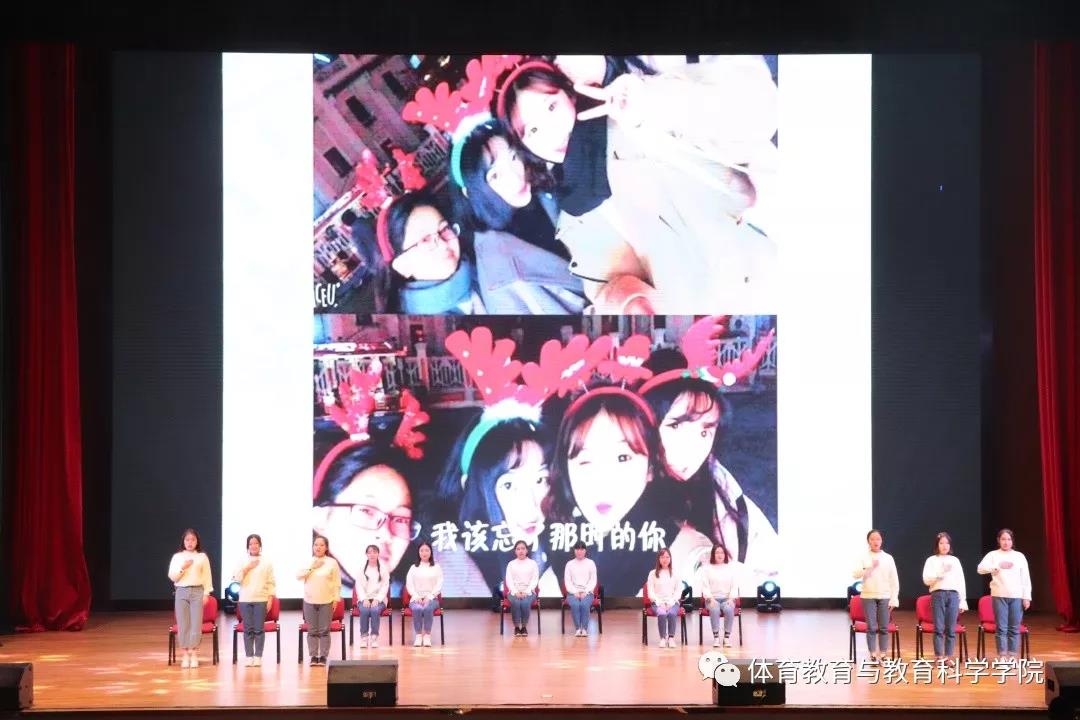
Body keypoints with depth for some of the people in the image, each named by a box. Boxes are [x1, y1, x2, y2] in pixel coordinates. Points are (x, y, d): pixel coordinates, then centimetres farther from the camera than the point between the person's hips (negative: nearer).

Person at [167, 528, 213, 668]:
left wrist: (206, 593, -2)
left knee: (196, 624, -4)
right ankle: (185, 655, 2)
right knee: (183, 624, -1)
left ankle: (194, 655, -1)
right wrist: (183, 567, -11)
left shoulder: (202, 557, 6)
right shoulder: (177, 557, 7)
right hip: (181, 592, 1)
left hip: (197, 592, -1)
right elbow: (172, 577, 3)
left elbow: (207, 576, 5)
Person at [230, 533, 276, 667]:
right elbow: (236, 579, 0)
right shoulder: (242, 562, 9)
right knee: (248, 629, 1)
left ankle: (258, 657, 1)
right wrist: (247, 568, -9)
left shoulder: (267, 563, 7)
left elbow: (271, 583, 5)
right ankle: (249, 656, 5)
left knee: (259, 629, -3)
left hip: (261, 600, -1)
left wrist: (270, 598, -2)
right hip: (245, 600, 1)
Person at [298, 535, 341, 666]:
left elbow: (337, 583, 0)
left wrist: (336, 599, -3)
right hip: (310, 601, 2)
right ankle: (313, 656, 10)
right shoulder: (308, 561, 6)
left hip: (326, 601, -2)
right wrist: (311, 567, -12)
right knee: (312, 631, 4)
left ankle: (323, 656, 6)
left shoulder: (332, 562, 0)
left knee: (324, 631, 0)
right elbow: (298, 576, -4)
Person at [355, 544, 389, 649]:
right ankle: (364, 636, -22)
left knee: (375, 610, -32)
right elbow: (359, 586, 3)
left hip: (379, 599, -1)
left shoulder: (383, 569, 6)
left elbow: (385, 586, 1)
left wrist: (377, 599, -13)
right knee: (364, 611, -31)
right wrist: (364, 599, -11)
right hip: (364, 598, 1)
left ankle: (374, 636, -25)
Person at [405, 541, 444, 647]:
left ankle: (427, 636, -30)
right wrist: (417, 597, -11)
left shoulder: (436, 568, 12)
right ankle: (418, 636, -29)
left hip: (431, 598, -1)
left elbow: (439, 585, 3)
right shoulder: (413, 568, 14)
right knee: (417, 609, -35)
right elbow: (409, 585, 5)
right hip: (416, 598, 1)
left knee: (428, 609, -36)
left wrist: (429, 597, -12)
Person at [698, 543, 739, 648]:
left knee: (729, 610, -34)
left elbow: (735, 586, 6)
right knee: (714, 610, -36)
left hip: (727, 598, 1)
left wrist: (731, 599, -10)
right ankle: (716, 637, -29)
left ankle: (727, 637, -27)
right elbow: (705, 586, 1)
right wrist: (711, 599, -15)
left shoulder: (731, 567, 11)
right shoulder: (707, 568, 7)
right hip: (712, 599, -1)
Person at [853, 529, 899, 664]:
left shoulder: (888, 558, 4)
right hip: (868, 597, -1)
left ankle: (882, 655, 9)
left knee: (883, 628, 2)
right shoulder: (863, 557, 2)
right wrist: (870, 567, -21)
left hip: (885, 597, 1)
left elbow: (894, 580, 4)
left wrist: (894, 599, -1)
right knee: (871, 627, -1)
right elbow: (856, 574, -10)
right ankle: (873, 655, 6)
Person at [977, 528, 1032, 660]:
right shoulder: (993, 555, 5)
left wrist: (1027, 597, 3)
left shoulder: (1019, 556, 10)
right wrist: (999, 566, -19)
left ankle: (1013, 656, 9)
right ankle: (1002, 656, 3)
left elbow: (1026, 578, 9)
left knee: (1014, 628, 3)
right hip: (999, 596, -1)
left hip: (1016, 596, 1)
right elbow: (981, 569, -9)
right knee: (1001, 628, -2)